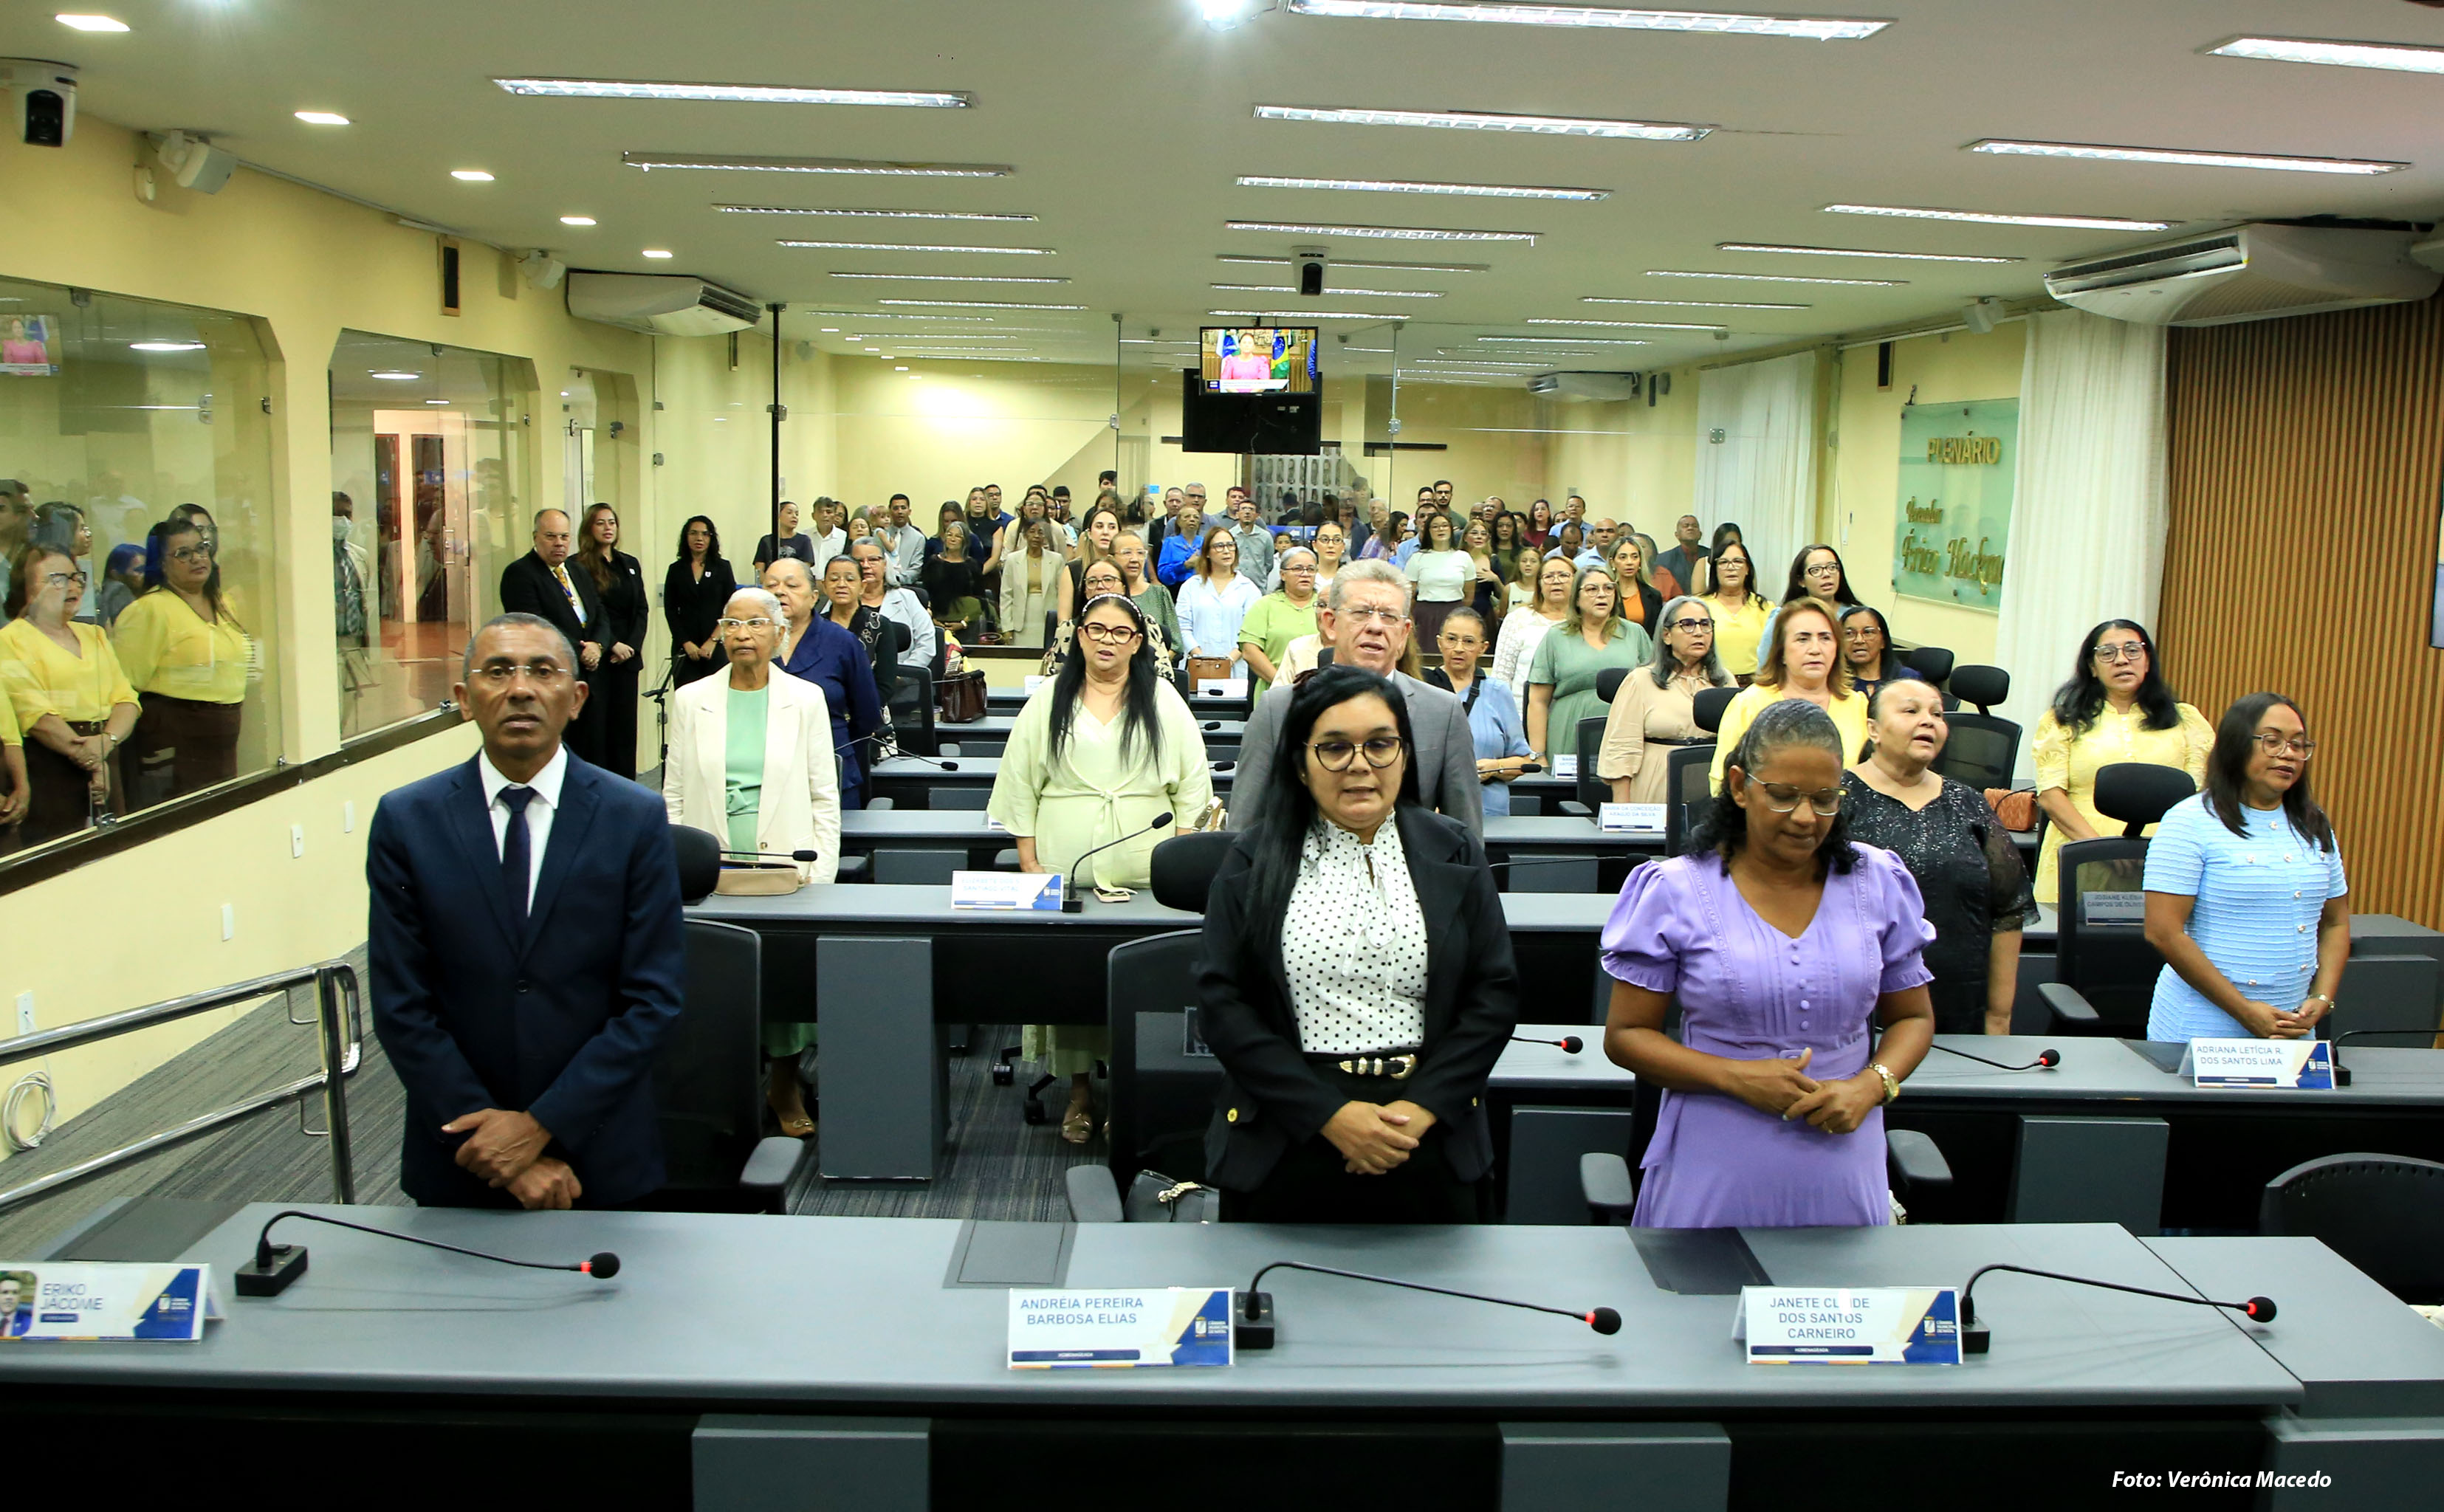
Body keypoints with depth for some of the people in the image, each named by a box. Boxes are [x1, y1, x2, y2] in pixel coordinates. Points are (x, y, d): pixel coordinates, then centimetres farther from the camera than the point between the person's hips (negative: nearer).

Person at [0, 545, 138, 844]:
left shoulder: (94, 635, 18)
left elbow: (126, 698, 7)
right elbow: (37, 716, -13)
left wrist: (107, 740, -13)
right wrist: (89, 759, -17)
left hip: (106, 765, 6)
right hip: (49, 772, -6)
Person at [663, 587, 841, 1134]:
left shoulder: (806, 699, 4)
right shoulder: (691, 701, 7)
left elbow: (824, 797, 4)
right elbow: (673, 796, 9)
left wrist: (819, 876, -3)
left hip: (786, 870, -1)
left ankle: (785, 1087, 17)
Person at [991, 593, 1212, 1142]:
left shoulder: (1163, 700, 6)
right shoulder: (1050, 700, 7)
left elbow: (1192, 784, 6)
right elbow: (1019, 783, 7)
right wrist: (1030, 863, 1)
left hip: (1145, 873, -1)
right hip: (1065, 868, 1)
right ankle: (1079, 1088, 13)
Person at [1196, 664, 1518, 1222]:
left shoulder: (1453, 853, 5)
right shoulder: (1254, 861, 1)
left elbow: (1495, 993, 1)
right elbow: (1221, 1003, -5)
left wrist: (1423, 1108, -11)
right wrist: (1329, 1113, -13)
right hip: (1285, 1148, -1)